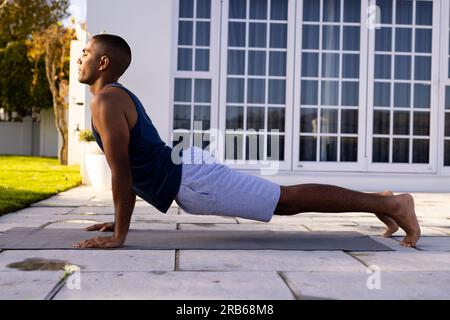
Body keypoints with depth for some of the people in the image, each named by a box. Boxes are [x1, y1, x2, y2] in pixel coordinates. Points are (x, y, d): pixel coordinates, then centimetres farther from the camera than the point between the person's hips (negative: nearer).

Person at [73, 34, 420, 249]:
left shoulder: (106, 101, -12)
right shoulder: (120, 96, 19)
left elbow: (121, 171, -19)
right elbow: (131, 169, 25)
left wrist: (119, 234, -14)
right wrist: (120, 219, 26)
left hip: (192, 181, -9)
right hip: (189, 170, 9)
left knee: (287, 200, -7)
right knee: (284, 201, 13)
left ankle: (389, 203, -1)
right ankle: (380, 200, 20)